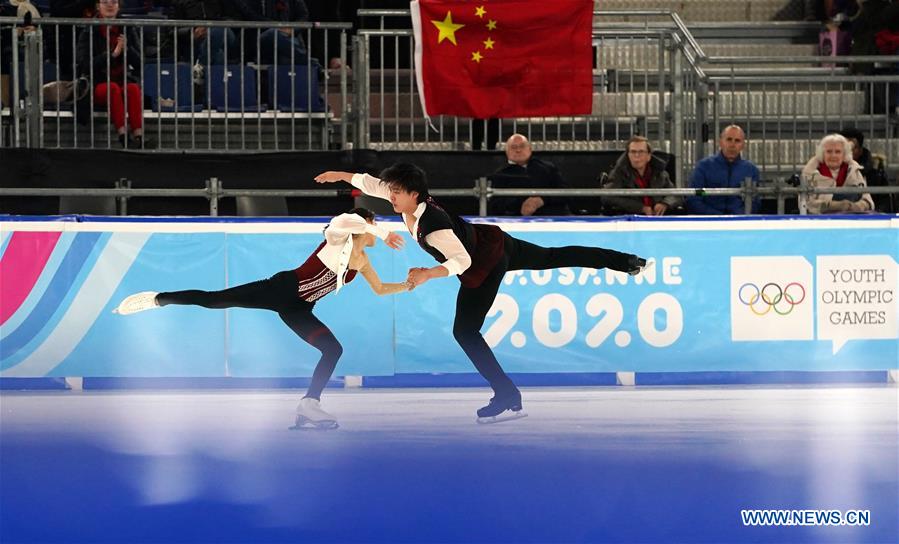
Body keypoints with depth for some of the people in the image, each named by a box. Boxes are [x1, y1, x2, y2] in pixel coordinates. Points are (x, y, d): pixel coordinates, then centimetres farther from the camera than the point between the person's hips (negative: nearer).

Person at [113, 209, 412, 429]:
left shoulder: (362, 261, 14)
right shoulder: (339, 236, -8)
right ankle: (157, 299, -2)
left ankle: (309, 406, -10)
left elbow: (380, 289, 26)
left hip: (297, 309, 8)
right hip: (283, 288, -8)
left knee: (334, 350, -7)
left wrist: (406, 286, 13)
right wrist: (384, 233, -26)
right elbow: (348, 219, -32)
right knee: (213, 300, -15)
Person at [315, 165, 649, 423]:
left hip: (486, 266, -9)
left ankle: (508, 398, -5)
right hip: (496, 244, 9)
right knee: (557, 257, 22)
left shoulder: (432, 225, -35)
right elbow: (371, 183, 5)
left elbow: (462, 261, -42)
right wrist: (340, 175, 7)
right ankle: (629, 262, 36)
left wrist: (428, 274, -50)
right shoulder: (410, 202, -11)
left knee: (465, 332, -8)